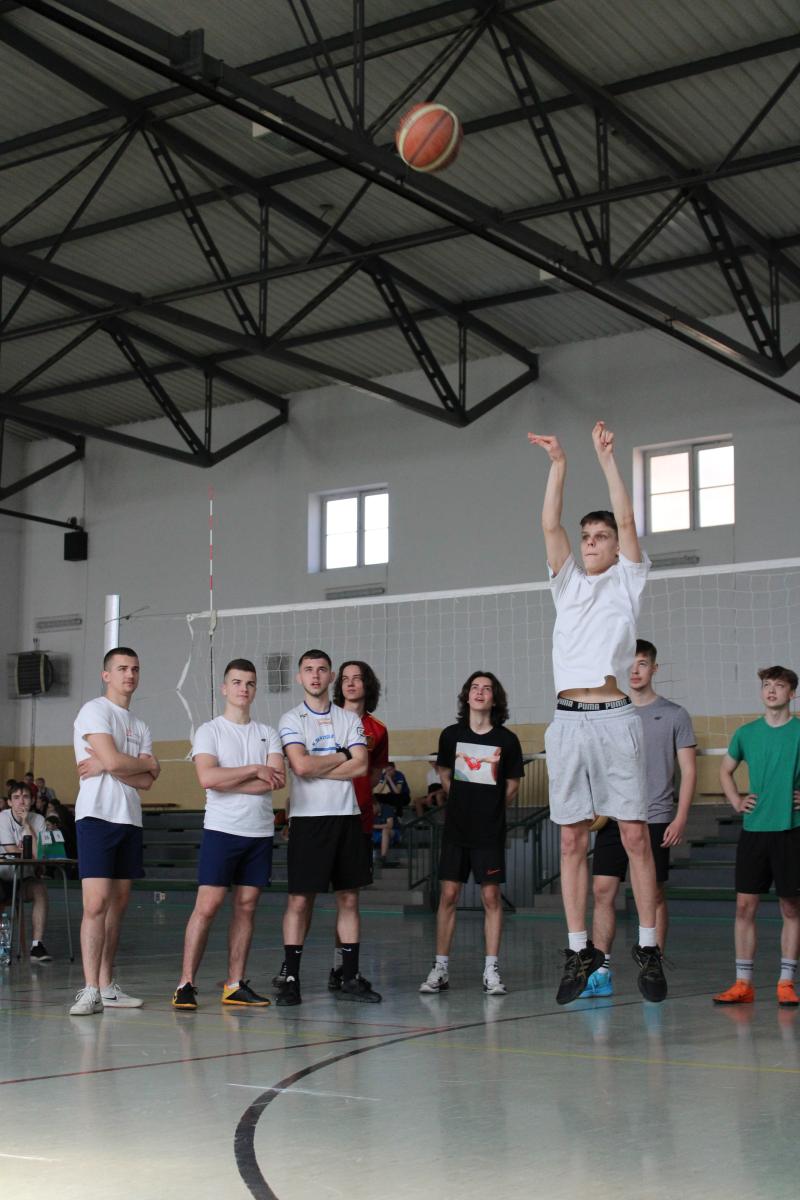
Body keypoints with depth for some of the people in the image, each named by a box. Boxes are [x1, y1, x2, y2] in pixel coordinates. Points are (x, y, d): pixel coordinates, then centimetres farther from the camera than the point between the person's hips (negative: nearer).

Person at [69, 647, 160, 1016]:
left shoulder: (140, 727, 18)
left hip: (130, 819, 7)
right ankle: (90, 990, -15)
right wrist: (147, 764, 2)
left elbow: (146, 782, 5)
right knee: (96, 903, -14)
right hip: (97, 816, -7)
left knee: (118, 904, 7)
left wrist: (104, 767, -9)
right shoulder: (95, 710, -2)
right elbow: (113, 761, -16)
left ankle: (107, 987, 12)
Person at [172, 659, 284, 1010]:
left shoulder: (268, 734, 12)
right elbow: (207, 777, -15)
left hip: (260, 832, 4)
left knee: (246, 906, 5)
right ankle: (186, 984, -4)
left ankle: (235, 985, 11)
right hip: (221, 829, -4)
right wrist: (254, 770, -9)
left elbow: (277, 779, -4)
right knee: (207, 906, -9)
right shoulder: (209, 731, 1)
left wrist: (228, 782, -11)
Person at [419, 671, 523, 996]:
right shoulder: (451, 735, 2)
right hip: (455, 829, 1)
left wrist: (491, 809, 8)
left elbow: (512, 786, 8)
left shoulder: (507, 740, -3)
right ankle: (440, 968, 9)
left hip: (490, 832, -1)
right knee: (448, 895, 1)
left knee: (491, 897, 0)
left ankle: (491, 971, 8)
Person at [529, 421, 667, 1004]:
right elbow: (550, 526, 8)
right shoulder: (568, 583, 18)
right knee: (572, 840, 2)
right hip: (568, 719, 3)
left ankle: (648, 946, 2)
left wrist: (607, 456, 0)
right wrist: (559, 465, 3)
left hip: (615, 717, -3)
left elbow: (627, 519, 1)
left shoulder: (627, 581, 11)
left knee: (635, 834, -4)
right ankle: (580, 950, 7)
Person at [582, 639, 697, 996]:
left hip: (655, 820, -3)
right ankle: (601, 973, 2)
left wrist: (681, 818, -9)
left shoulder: (673, 715, 1)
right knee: (602, 890, -3)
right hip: (613, 818, 3)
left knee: (654, 895, 2)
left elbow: (688, 770, 0)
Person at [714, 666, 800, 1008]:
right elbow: (725, 770, 22)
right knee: (745, 905, 1)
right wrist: (736, 801, 9)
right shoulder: (746, 733, 7)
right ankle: (743, 983, 7)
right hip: (753, 829, 3)